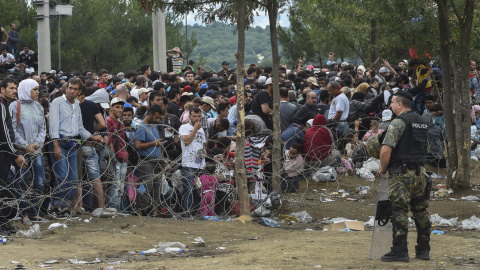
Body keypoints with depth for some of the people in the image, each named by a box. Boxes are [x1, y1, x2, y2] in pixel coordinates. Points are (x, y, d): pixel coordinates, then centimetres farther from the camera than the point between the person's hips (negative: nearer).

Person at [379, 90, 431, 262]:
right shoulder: (422, 122, 14)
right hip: (419, 173, 8)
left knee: (399, 212, -6)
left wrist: (383, 169, -5)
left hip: (402, 173, -8)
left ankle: (400, 252, -8)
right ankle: (423, 250, 16)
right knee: (420, 211, 12)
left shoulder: (399, 122, -11)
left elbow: (386, 150, -19)